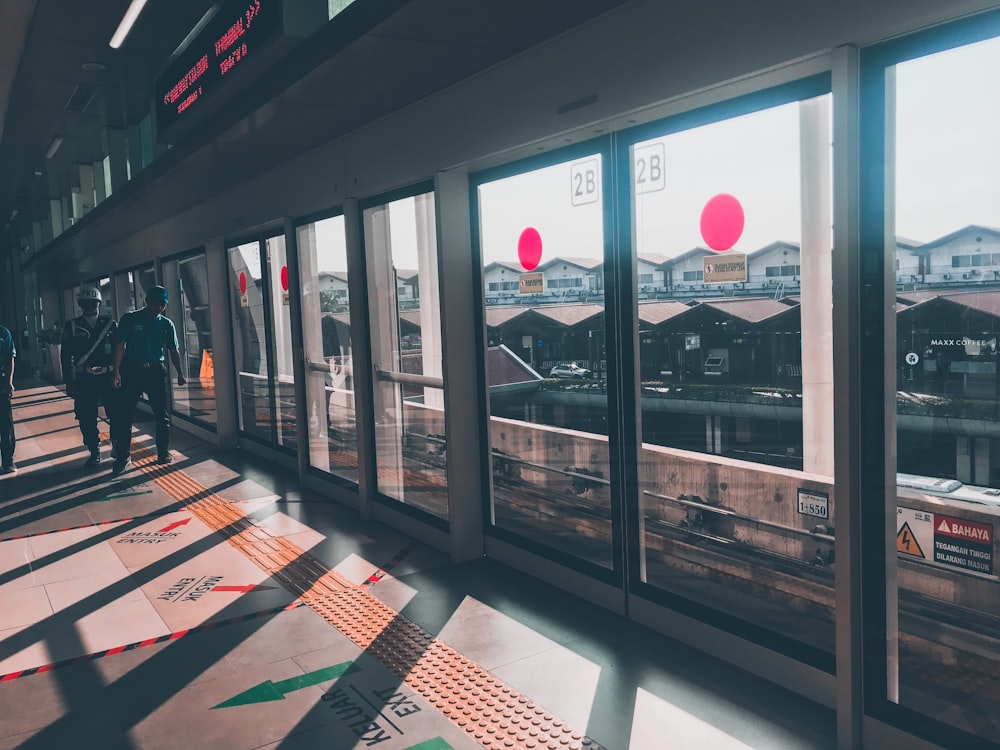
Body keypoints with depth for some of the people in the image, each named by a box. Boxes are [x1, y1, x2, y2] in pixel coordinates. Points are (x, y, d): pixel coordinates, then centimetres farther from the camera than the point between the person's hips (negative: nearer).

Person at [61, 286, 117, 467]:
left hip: (108, 377, 0)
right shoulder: (72, 327, 5)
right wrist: (69, 383, -1)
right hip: (84, 379, 0)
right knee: (87, 418, 2)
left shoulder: (110, 324, 5)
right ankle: (94, 452, 15)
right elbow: (66, 356, 4)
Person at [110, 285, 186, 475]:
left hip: (156, 371, 2)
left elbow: (173, 351, 12)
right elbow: (120, 346, -6)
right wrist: (116, 371, -15)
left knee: (162, 414, 5)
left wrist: (179, 373, 5)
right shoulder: (129, 319, -2)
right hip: (131, 370, -2)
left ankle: (163, 452, 17)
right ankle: (123, 457, 7)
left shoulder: (167, 324, 7)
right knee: (124, 415, -1)